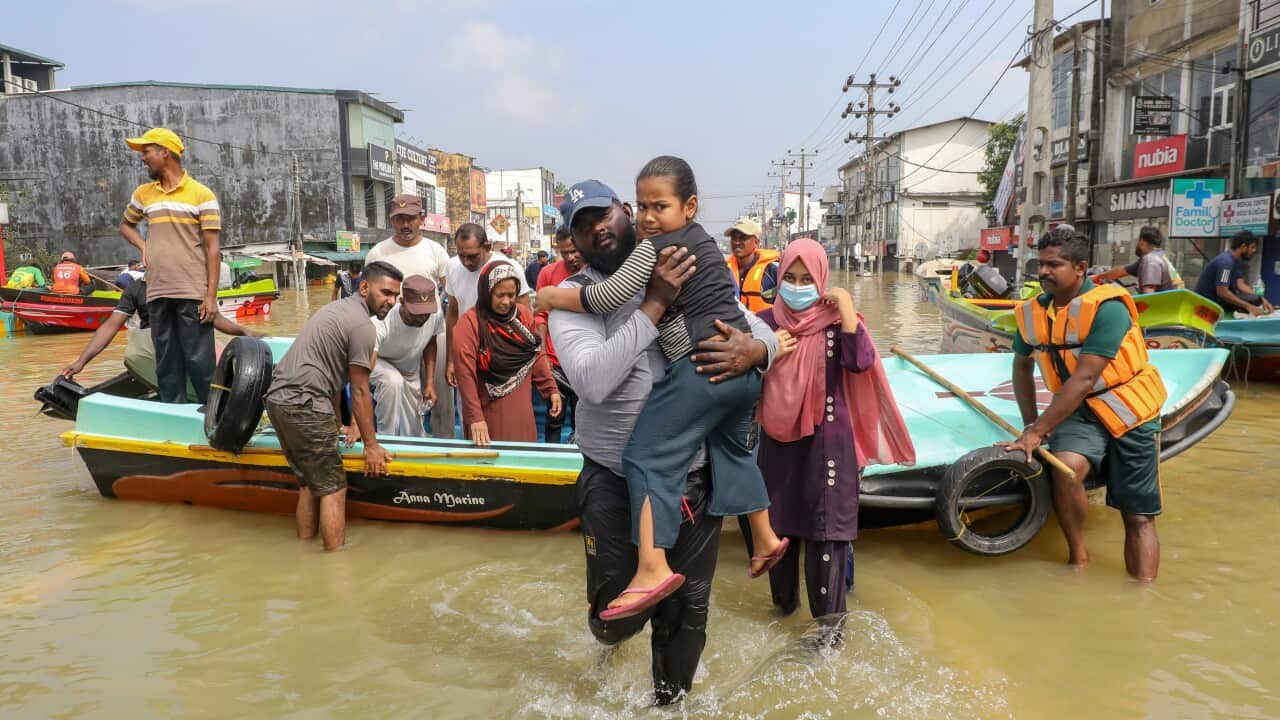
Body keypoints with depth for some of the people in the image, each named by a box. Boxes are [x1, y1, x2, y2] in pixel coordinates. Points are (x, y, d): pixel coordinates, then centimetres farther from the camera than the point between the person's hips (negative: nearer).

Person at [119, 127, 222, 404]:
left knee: (200, 363, -6)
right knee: (167, 366, 9)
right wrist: (143, 245, 10)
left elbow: (212, 249, -5)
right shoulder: (143, 194, 14)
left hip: (192, 295, -5)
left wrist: (211, 296, -12)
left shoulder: (201, 195, -1)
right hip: (157, 294, 5)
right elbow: (125, 225, 32)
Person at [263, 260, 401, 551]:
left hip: (278, 399, 10)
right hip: (303, 407, -10)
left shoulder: (339, 309, 19)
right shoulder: (363, 326, -11)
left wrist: (338, 424, 26)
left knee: (309, 482, 19)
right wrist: (371, 446, -3)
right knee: (334, 489, -3)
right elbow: (359, 392, -10)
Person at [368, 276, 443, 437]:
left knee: (414, 432, 3)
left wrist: (429, 382, -10)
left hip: (411, 371, 4)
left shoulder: (435, 315, -28)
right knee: (394, 381, -37)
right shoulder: (381, 324, -42)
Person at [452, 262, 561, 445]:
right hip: (488, 413, -5)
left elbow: (536, 355, 9)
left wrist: (551, 389, 0)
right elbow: (465, 374, -17)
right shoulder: (469, 323, -13)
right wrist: (475, 417, -20)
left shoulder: (524, 314, 3)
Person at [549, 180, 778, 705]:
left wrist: (751, 352, -20)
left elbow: (764, 333, 5)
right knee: (615, 609, 12)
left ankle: (670, 698, 42)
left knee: (688, 605, 13)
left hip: (694, 474, 2)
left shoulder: (690, 275, 1)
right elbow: (592, 381, -24)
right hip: (614, 480, -2)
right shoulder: (573, 297, -8)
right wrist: (654, 304, -25)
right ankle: (614, 628, 51)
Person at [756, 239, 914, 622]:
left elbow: (862, 362, -24)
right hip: (778, 439, 4)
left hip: (826, 440, -3)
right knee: (779, 524, 14)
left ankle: (830, 622, 8)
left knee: (827, 527, -2)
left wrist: (845, 305, -20)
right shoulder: (766, 323, 3)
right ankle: (783, 604, 34)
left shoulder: (836, 321, -5)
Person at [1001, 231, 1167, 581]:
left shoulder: (1107, 307, -19)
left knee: (1139, 516, -3)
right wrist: (1031, 425, 7)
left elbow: (1084, 380, -25)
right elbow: (1022, 368, 17)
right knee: (1066, 467, -27)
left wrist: (1039, 430, -27)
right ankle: (1077, 558, -6)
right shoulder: (1033, 311, 1)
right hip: (1078, 410, 3)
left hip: (1130, 411, -3)